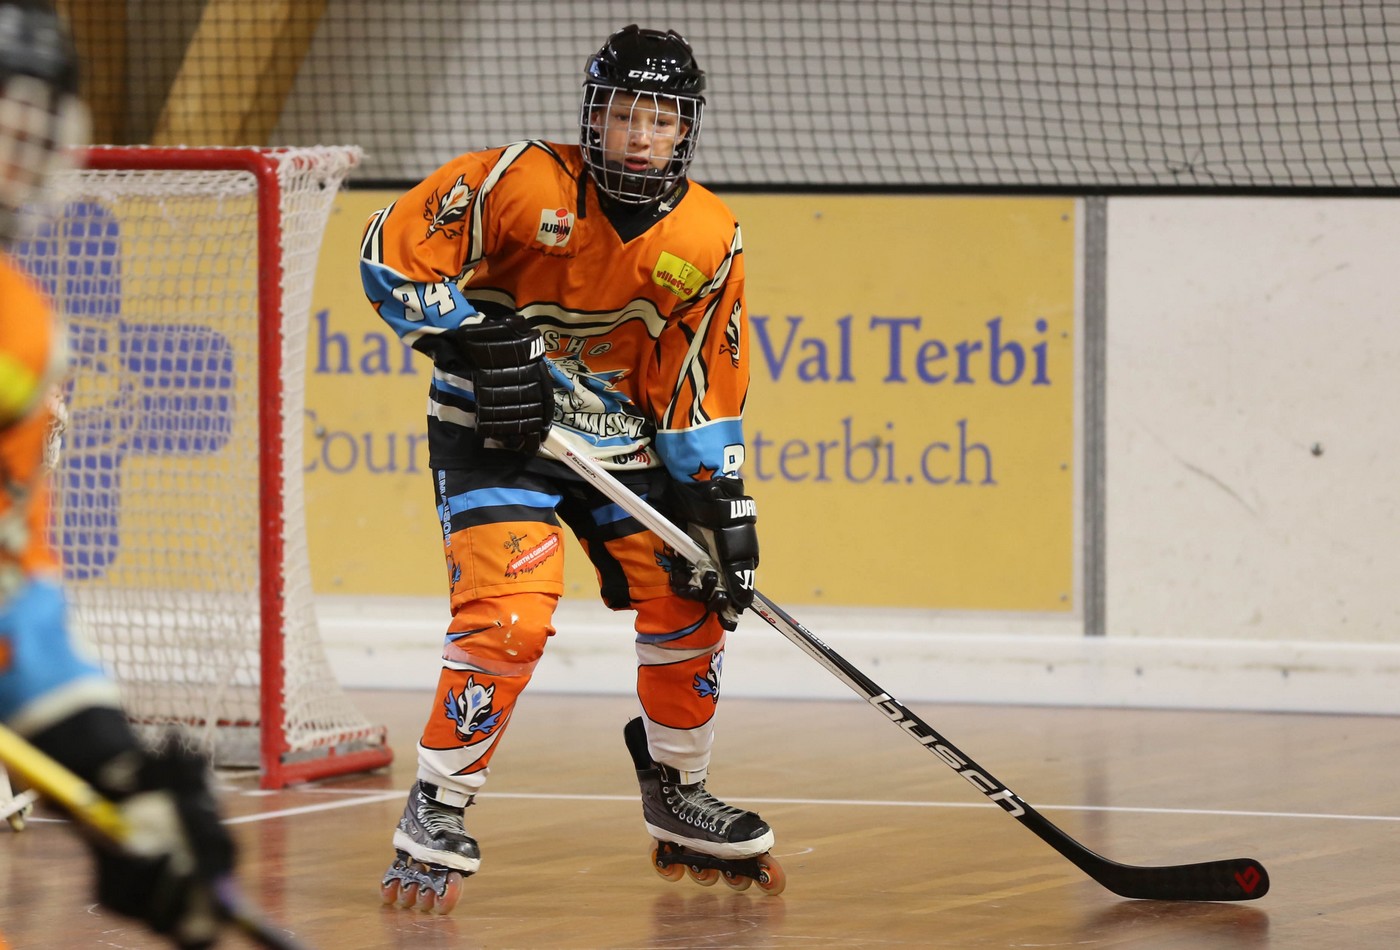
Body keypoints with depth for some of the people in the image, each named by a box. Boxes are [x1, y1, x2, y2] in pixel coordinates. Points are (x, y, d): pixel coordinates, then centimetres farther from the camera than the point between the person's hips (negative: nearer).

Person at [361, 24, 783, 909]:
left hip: (622, 440, 5)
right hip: (492, 430, -5)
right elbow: (394, 247, -16)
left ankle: (676, 788, 27)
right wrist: (473, 342, -23)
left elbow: (704, 387, 2)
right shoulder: (524, 183, -20)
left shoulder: (708, 239, -5)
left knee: (691, 603, 3)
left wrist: (723, 503, -3)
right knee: (509, 617, -22)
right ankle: (436, 816, -8)